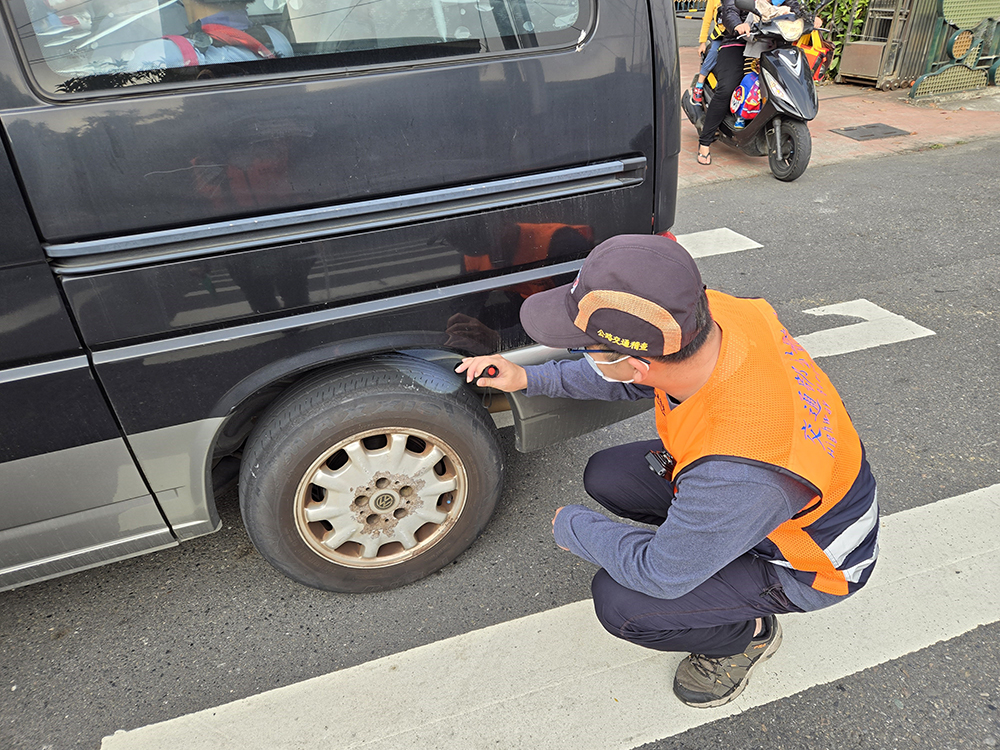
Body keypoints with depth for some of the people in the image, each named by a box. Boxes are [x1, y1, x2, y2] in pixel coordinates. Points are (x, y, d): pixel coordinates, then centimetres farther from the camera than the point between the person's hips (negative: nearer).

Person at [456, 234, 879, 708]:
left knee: (619, 603, -17)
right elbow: (633, 380, -1)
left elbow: (660, 574, -25)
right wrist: (529, 379, -4)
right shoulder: (714, 315, -24)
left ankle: (744, 634, 11)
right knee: (605, 476, 0)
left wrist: (572, 528, -9)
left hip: (810, 560, -6)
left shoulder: (738, 472, -44)